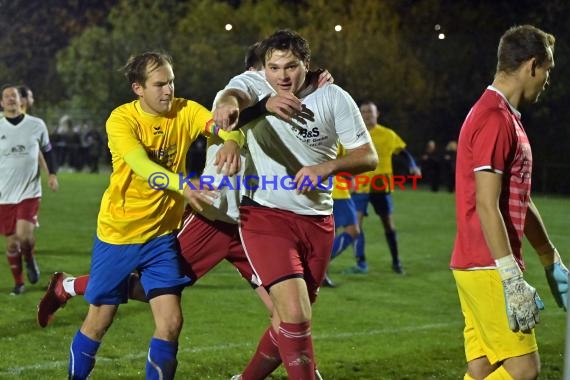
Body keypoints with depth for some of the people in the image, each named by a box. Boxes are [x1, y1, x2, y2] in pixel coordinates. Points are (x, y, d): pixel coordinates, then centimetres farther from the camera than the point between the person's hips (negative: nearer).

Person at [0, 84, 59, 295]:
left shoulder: (37, 125, 0)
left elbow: (47, 150, 14)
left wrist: (52, 173, 2)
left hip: (30, 192, -1)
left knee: (24, 235, -20)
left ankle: (30, 260, 12)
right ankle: (18, 283, 23)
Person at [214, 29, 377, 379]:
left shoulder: (333, 98, -4)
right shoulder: (253, 86, -7)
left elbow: (368, 156, -4)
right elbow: (230, 97, -32)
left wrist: (327, 167, -23)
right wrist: (230, 104, -57)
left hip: (318, 222, 3)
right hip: (265, 216, -3)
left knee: (293, 319, 13)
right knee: (295, 315, -19)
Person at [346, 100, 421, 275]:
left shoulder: (388, 135, 1)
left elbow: (404, 152, 8)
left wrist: (412, 166, -8)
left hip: (381, 185, 0)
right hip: (360, 186, 0)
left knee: (388, 222, 5)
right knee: (356, 222, -12)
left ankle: (396, 262, 19)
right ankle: (361, 263, -8)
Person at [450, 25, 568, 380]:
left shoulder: (507, 118, 18)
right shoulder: (495, 120, -15)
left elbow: (521, 203, 24)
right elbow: (486, 207, -21)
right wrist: (513, 279, -23)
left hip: (480, 267, 10)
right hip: (489, 269, -10)